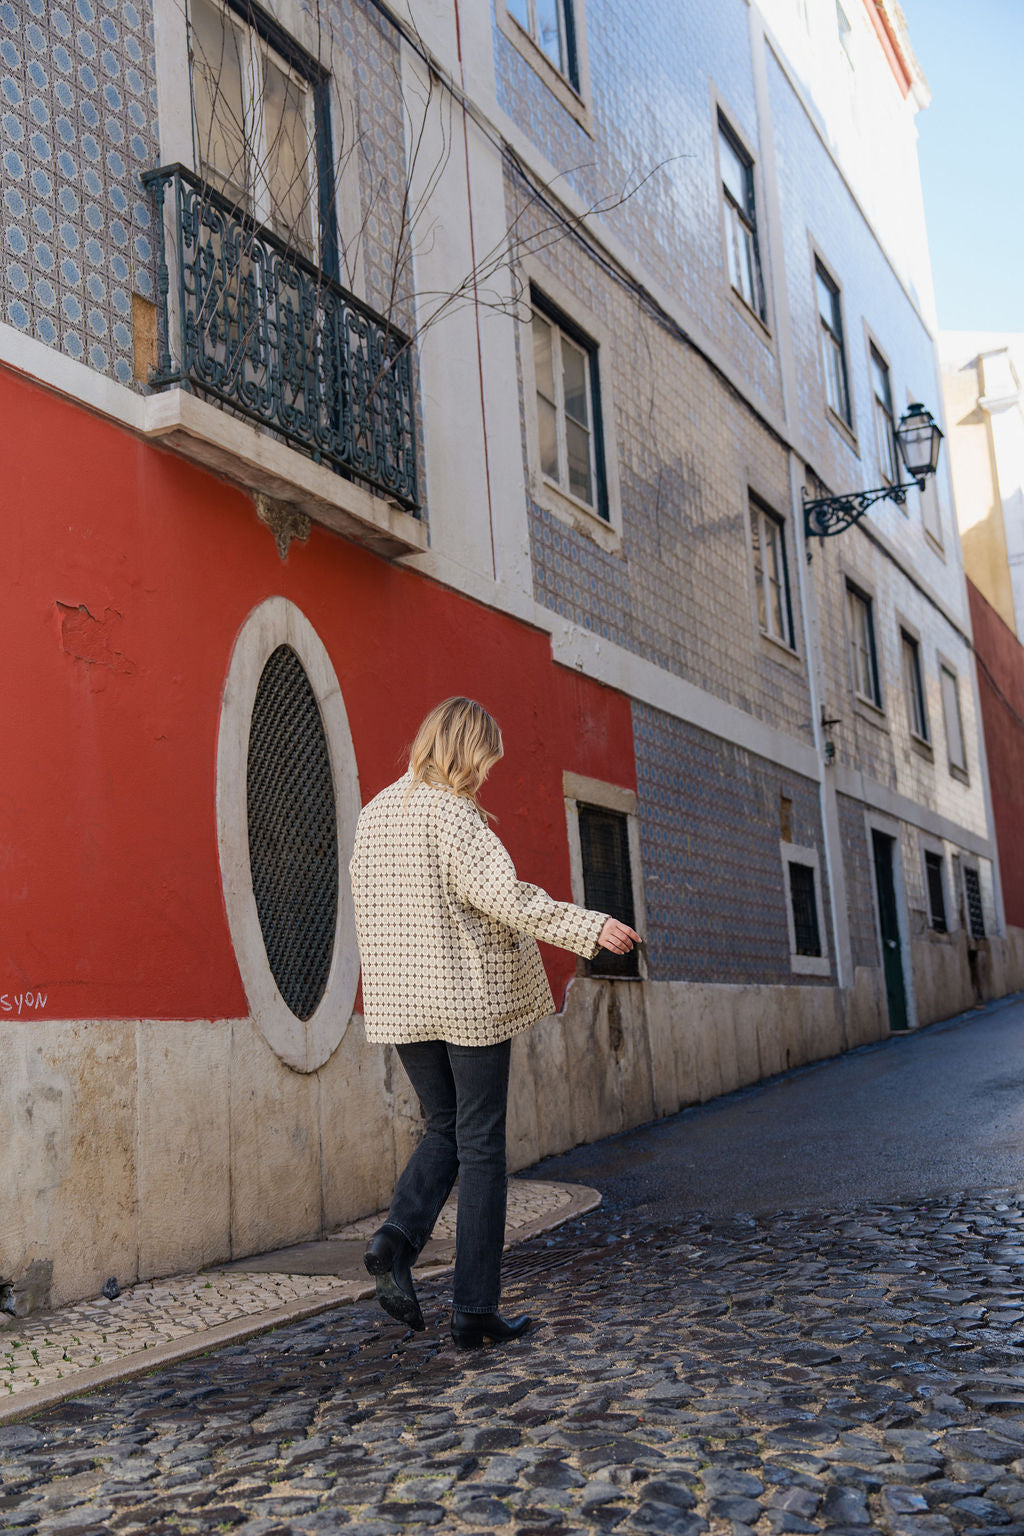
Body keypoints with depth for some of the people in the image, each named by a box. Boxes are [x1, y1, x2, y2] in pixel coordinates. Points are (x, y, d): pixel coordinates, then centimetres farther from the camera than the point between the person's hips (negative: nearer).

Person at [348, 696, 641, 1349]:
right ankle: (475, 1310, 6)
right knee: (481, 1145, 2)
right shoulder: (452, 811, -13)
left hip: (402, 1002, 7)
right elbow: (499, 893, -22)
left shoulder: (373, 813, 10)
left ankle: (399, 1236, -4)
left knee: (444, 1128, 20)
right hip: (470, 997, -7)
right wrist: (589, 926, -19)